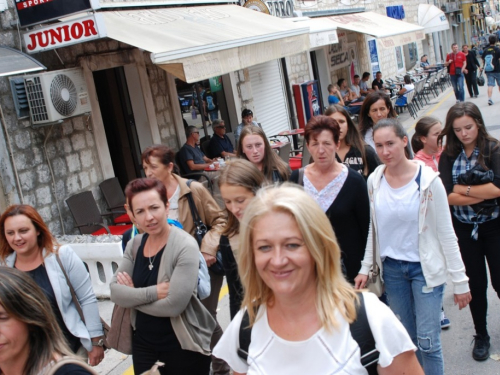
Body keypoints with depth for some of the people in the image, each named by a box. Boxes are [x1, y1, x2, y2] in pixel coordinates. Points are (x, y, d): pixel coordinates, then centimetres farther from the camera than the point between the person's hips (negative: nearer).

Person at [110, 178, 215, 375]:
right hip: (143, 342, 5)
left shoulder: (185, 246, -20)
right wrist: (152, 292, -22)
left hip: (183, 346, -5)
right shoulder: (134, 245, 0)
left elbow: (174, 305, -25)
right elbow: (115, 292, -7)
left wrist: (133, 296, -12)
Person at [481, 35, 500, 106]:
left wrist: (484, 68, 22)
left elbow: (483, 60, 12)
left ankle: (489, 98, -17)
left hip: (488, 70, 3)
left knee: (490, 85, -3)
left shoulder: (485, 50, 6)